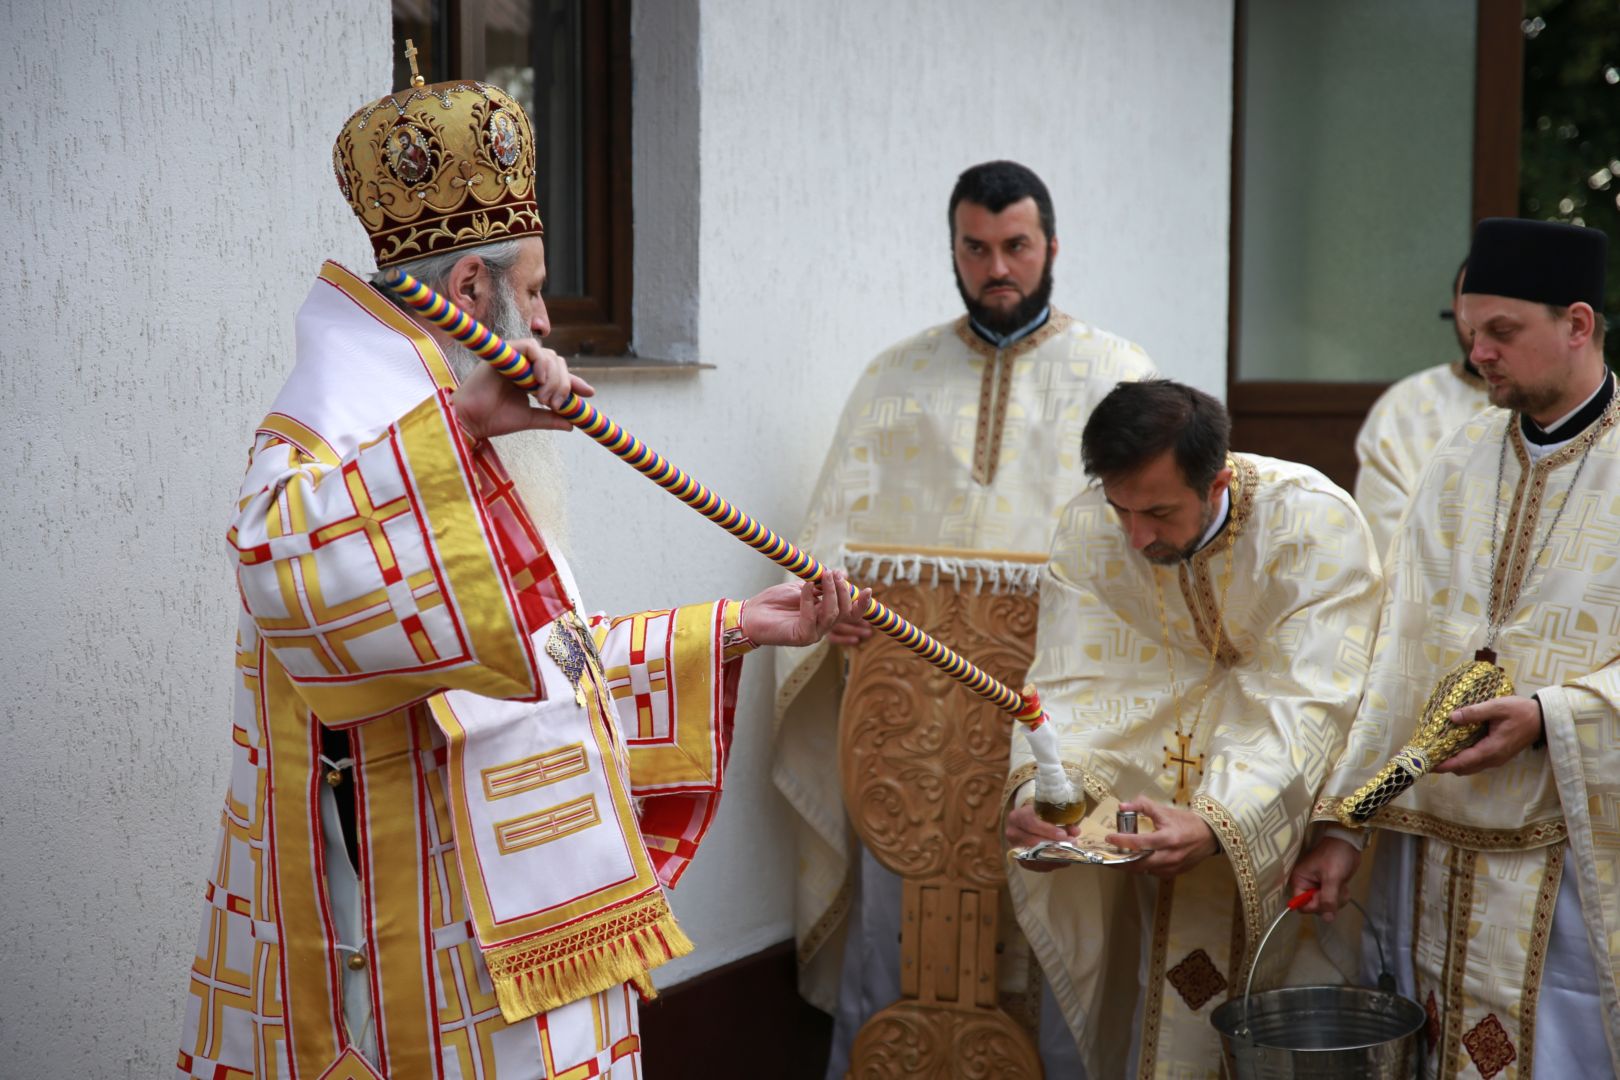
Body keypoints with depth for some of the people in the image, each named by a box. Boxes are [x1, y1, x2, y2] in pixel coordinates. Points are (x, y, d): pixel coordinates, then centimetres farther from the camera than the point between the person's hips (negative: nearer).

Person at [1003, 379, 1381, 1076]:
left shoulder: (1315, 523, -25)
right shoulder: (1087, 528, -13)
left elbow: (1309, 703, -31)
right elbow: (1069, 682, -15)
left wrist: (1217, 821, -46)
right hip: (1160, 724, 3)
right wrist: (1036, 785, -36)